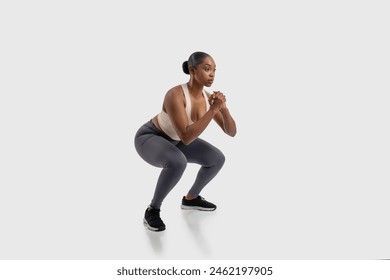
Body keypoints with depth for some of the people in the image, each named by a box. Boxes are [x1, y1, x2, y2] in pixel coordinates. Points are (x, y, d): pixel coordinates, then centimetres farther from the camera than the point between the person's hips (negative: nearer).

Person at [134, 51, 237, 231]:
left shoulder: (208, 97, -13)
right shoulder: (175, 95, -36)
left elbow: (231, 132, -11)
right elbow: (187, 138, -42)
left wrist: (223, 108, -30)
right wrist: (213, 110, -42)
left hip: (173, 141, 7)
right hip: (149, 138, -7)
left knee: (217, 159, -1)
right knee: (178, 162, -39)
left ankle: (191, 199, 21)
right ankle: (152, 210, -16)